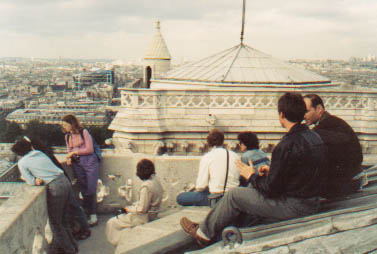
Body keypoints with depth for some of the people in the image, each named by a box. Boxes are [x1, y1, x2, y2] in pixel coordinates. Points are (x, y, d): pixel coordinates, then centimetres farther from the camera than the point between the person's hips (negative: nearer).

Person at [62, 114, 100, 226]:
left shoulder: (84, 132, -3)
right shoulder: (67, 136, 14)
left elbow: (90, 149, -7)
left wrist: (75, 152, -10)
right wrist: (69, 159, 3)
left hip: (89, 161, -5)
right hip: (77, 164, 5)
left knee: (91, 189, -8)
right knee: (83, 190, 1)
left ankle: (93, 216, -3)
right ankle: (90, 214, 7)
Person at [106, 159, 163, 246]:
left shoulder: (146, 186, -27)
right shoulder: (155, 180, 0)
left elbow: (142, 209, -23)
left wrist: (129, 209, -8)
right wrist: (133, 205, 9)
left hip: (145, 218, -10)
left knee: (111, 223, 2)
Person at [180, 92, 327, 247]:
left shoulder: (287, 145, -25)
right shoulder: (315, 137, 4)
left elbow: (271, 189, -19)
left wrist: (252, 176, -1)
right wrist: (272, 171, 13)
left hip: (292, 207, -9)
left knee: (234, 196, 4)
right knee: (245, 195, 21)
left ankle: (205, 233, 24)